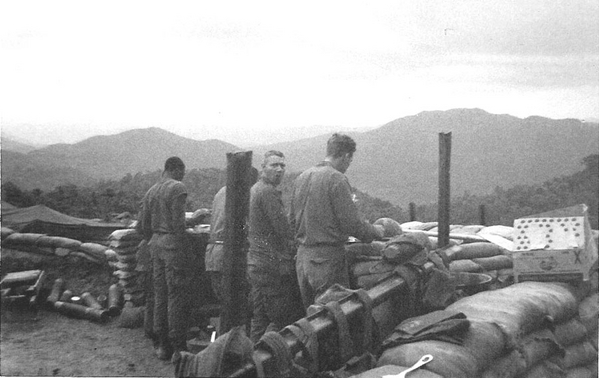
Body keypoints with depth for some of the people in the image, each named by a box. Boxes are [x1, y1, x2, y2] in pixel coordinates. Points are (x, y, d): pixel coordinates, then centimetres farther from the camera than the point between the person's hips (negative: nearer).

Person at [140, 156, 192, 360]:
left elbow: (145, 225, 15)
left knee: (160, 294, 12)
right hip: (173, 244, -7)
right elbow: (178, 223, -17)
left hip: (156, 244, 8)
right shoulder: (177, 188, -9)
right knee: (177, 296, -2)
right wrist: (185, 249, -13)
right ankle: (177, 347, 2)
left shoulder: (151, 191, 14)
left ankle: (163, 345, 18)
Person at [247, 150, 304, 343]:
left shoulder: (254, 189, 18)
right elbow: (283, 229, -19)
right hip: (272, 266, -10)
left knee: (259, 320, 14)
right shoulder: (269, 192, -14)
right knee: (283, 320, -3)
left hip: (255, 262, 10)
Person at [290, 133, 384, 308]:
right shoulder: (337, 179, -13)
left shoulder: (302, 177, 10)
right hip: (328, 258, -8)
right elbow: (351, 223, -14)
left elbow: (292, 219, 16)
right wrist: (375, 231, 3)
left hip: (302, 255, 8)